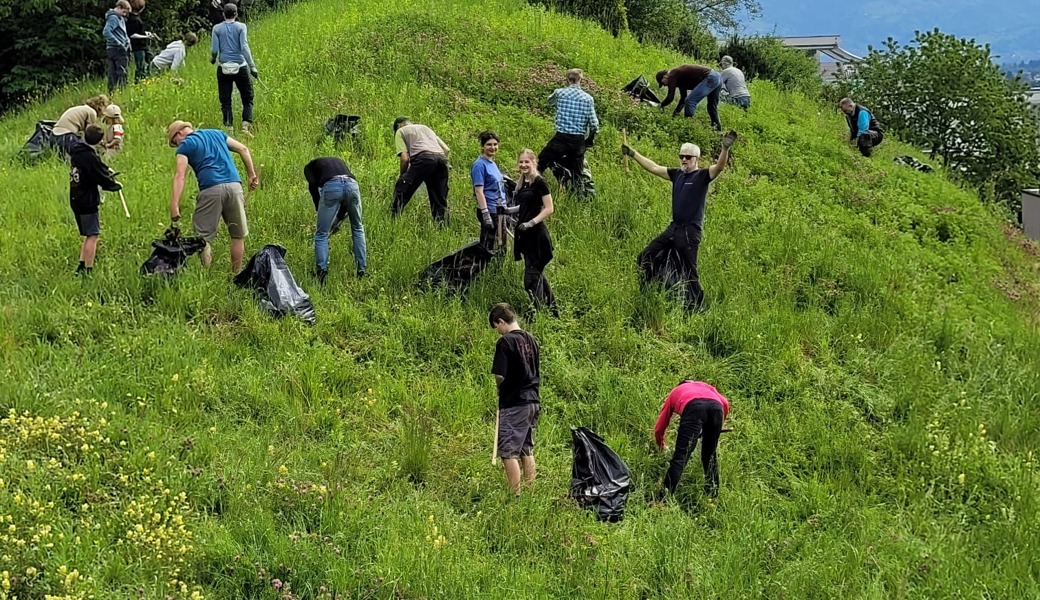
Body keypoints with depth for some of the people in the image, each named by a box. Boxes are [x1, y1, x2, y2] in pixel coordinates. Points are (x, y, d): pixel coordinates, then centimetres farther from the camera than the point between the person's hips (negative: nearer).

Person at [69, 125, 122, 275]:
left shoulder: (76, 151, 4)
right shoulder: (89, 157, -22)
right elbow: (102, 179, -15)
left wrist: (106, 170, 8)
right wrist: (116, 185, 2)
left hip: (75, 200, 9)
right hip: (88, 201, -9)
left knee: (88, 235, 18)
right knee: (92, 236, -5)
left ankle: (81, 268, 17)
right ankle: (88, 270, -7)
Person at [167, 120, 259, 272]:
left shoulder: (185, 145, 8)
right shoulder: (216, 133, 24)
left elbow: (180, 176, -5)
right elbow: (243, 149, 20)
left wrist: (175, 205, -12)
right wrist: (252, 174, 20)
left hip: (211, 189, -4)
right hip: (234, 185, 5)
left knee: (203, 237, 0)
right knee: (238, 235, 12)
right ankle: (237, 275, 14)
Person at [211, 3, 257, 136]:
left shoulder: (217, 28, 3)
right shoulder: (241, 27, -1)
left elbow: (214, 50, -1)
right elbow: (244, 47, -10)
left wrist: (212, 59, 21)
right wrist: (252, 66, -9)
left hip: (223, 68, 1)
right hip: (240, 67, -1)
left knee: (225, 101, 6)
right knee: (247, 99, 9)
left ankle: (229, 129, 0)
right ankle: (245, 126, -7)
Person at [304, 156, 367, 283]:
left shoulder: (309, 167, 29)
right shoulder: (338, 160, 41)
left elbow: (313, 187, 8)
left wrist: (319, 210, 14)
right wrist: (339, 218, 32)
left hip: (331, 187, -4)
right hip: (352, 185, 4)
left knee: (321, 234, 8)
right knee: (358, 229, 25)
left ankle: (322, 272, -4)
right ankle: (362, 270, 23)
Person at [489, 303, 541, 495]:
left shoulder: (505, 342, -13)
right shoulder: (531, 340, 10)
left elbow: (500, 376, -17)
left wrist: (499, 386, 2)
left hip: (513, 404, -8)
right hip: (532, 401, 8)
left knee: (508, 452, -4)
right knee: (527, 450, 15)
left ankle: (516, 496, -8)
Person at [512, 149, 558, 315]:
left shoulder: (539, 182, -11)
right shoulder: (521, 183, 13)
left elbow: (549, 209, -15)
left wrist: (531, 222, -21)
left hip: (536, 234, -9)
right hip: (525, 235, 9)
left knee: (531, 279, -10)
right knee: (538, 276, 16)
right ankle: (553, 310, 26)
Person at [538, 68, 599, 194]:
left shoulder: (559, 92, -1)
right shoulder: (588, 98, 1)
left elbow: (550, 100, 24)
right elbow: (594, 124, -2)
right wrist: (590, 139, 16)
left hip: (561, 138, -2)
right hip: (579, 141, 2)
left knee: (539, 164, 8)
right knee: (577, 174, 13)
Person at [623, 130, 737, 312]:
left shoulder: (703, 176, -7)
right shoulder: (677, 174, 11)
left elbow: (720, 167, -24)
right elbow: (654, 168, 19)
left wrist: (725, 149, -42)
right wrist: (633, 154, 21)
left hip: (690, 231, -7)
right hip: (674, 227, 7)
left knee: (689, 271, -5)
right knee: (646, 256, 8)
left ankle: (697, 307, 4)